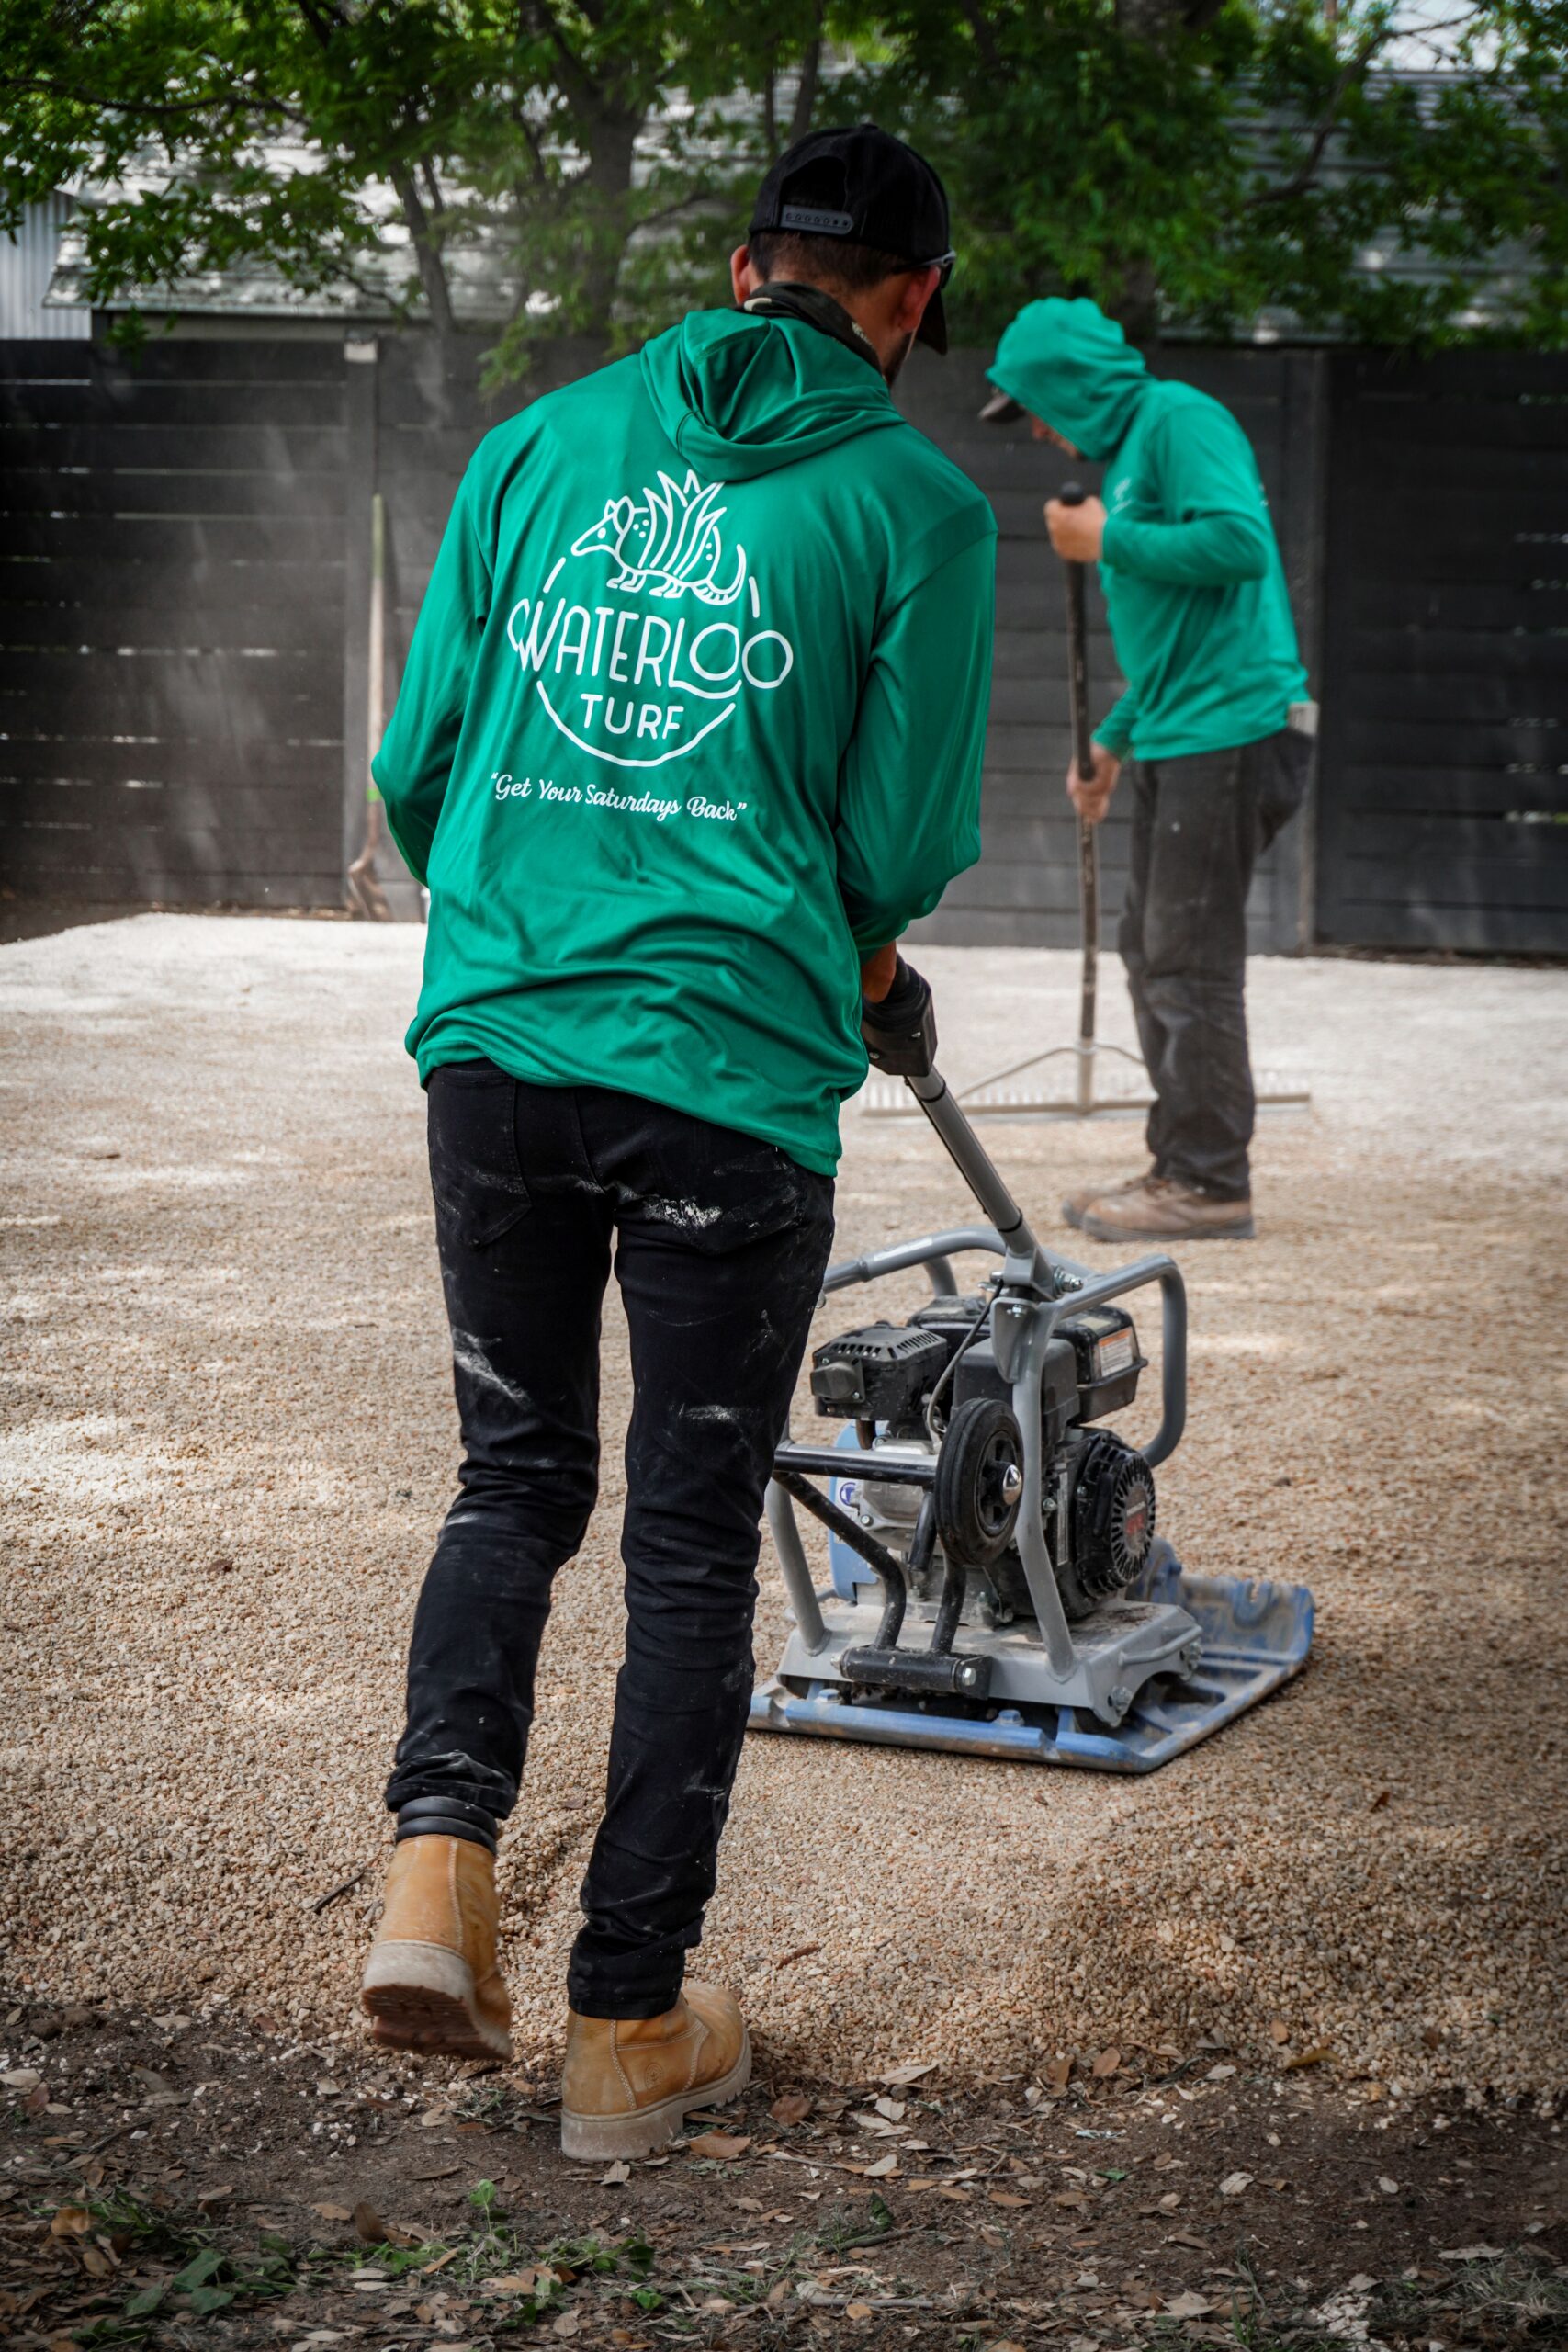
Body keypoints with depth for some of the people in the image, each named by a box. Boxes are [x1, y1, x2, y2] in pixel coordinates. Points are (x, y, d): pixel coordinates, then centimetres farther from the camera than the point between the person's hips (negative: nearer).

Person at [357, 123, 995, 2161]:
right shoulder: (916, 503, -1)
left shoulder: (536, 444, 9)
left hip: (496, 1049, 3)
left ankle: (438, 1862, -1)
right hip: (736, 1074, -3)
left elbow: (417, 766, 9)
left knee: (516, 1476, 19)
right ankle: (631, 2026, 14)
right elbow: (904, 844, -3)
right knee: (693, 1544, 7)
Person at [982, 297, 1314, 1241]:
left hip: (1231, 730, -10)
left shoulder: (1180, 419, -8)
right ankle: (1181, 1165, 21)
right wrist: (1114, 740, 24)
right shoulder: (1128, 454, 21)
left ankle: (1212, 1182, -2)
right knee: (1153, 953, 14)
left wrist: (1108, 543, -14)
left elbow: (1241, 541, -24)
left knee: (1191, 965, -8)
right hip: (1177, 741, 10)